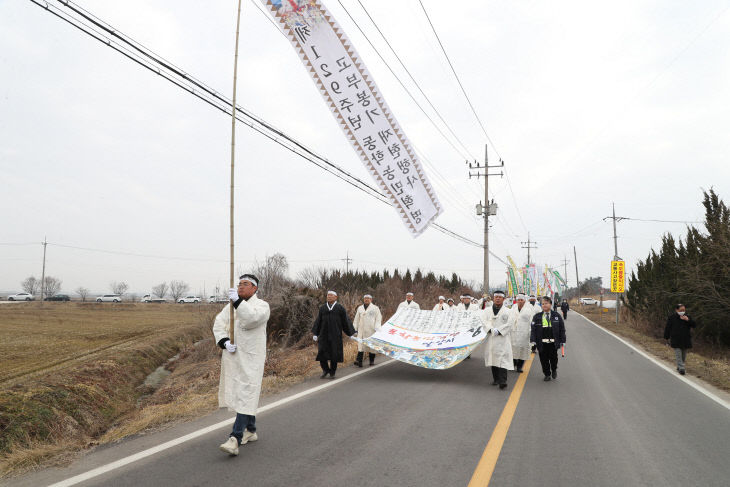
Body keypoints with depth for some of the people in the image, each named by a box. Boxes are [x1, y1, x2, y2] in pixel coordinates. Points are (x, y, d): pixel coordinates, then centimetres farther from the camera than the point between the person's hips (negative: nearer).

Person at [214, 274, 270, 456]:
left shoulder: (262, 305, -4)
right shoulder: (231, 306, 14)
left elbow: (252, 318, -24)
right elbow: (218, 324, 5)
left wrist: (238, 302, -30)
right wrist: (224, 342, -12)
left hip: (250, 359, -7)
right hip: (232, 357, 7)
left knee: (245, 397, -13)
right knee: (239, 393, 16)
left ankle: (235, 439, -18)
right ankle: (250, 431, 31)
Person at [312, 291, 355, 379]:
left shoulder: (340, 308, 0)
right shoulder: (322, 308, 7)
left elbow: (346, 321, 2)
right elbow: (318, 321, 8)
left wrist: (351, 334, 1)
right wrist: (315, 334, 3)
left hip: (335, 334, -2)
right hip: (324, 334, 2)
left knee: (334, 353, -1)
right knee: (322, 352, -4)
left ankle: (332, 372, 16)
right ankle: (325, 370, 15)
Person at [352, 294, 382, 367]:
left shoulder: (375, 308, 4)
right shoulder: (360, 308, 14)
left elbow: (378, 319, -1)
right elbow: (356, 319, 17)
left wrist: (377, 329, -10)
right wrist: (355, 328, 13)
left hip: (371, 330, -2)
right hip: (361, 330, 2)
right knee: (360, 345, -9)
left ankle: (372, 360, 19)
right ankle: (359, 361, -15)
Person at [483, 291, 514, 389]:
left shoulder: (507, 311, 7)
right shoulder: (487, 310, 12)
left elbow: (510, 324, -3)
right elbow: (483, 321, 0)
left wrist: (498, 331, -13)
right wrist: (491, 329, -16)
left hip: (502, 338, -3)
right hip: (490, 339, 3)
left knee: (502, 359, -12)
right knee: (492, 358, 7)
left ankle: (502, 381, -17)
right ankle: (496, 379, 18)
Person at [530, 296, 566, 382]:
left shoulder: (556, 315, 4)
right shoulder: (537, 316, 4)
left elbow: (562, 329, 7)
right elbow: (533, 329, 1)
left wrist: (562, 340, 3)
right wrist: (533, 340, -9)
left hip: (553, 342, -1)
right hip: (542, 343, 1)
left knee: (553, 358, 3)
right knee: (544, 360, 4)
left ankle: (554, 370, 33)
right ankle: (547, 374, 21)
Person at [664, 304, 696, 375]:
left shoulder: (687, 317, 7)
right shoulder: (671, 317, -3)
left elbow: (694, 325, -1)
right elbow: (667, 328, 1)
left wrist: (688, 320, -19)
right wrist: (667, 338, 1)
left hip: (685, 339, 4)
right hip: (676, 339, -4)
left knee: (684, 354, 11)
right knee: (678, 353, -12)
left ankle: (679, 367, 25)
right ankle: (681, 368, -15)